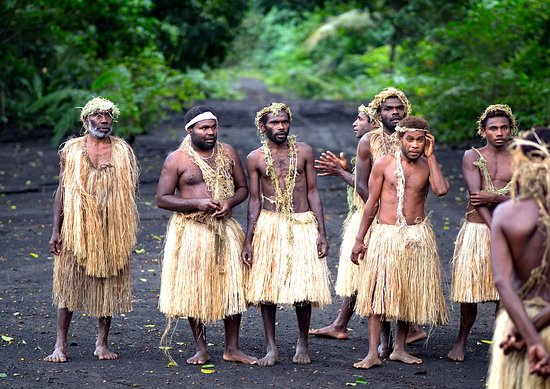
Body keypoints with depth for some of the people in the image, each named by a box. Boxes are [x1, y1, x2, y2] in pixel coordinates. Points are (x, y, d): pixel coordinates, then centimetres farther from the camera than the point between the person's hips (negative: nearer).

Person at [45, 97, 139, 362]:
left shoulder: (123, 151, 5)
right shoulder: (71, 149, 4)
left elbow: (130, 193, 6)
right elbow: (62, 190, 4)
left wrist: (127, 231, -2)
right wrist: (56, 230, -1)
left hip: (111, 231, 1)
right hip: (76, 229, -1)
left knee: (109, 285, 5)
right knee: (69, 285, 0)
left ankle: (102, 343, 17)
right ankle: (61, 345, 6)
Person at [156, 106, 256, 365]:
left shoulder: (227, 153, 7)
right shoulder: (176, 159, -4)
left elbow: (242, 188, 13)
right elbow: (162, 199, -6)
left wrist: (229, 202, -10)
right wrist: (197, 203, -17)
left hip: (225, 229, 3)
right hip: (190, 231, -3)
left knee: (232, 287, 2)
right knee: (193, 290, 1)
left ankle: (232, 349, 13)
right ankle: (201, 349, 13)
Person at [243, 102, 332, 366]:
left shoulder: (304, 151, 4)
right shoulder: (255, 158, 2)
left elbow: (312, 192, 5)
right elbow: (254, 200, 5)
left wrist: (321, 232, -1)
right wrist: (248, 241, 0)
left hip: (303, 225, 0)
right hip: (270, 225, 0)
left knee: (303, 286, 0)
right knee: (266, 287, 0)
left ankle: (302, 344, 17)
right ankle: (271, 347, 11)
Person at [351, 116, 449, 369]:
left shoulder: (427, 166, 5)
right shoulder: (384, 164, -1)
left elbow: (441, 189, -17)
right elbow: (372, 202, 1)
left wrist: (430, 156, -10)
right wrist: (359, 240, -1)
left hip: (417, 235, 3)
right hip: (385, 234, -3)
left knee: (410, 293, 8)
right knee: (378, 292, -7)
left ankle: (399, 349, 20)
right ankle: (373, 354, -6)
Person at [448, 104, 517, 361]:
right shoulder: (472, 157, 1)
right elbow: (477, 197, -10)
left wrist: (494, 198, -20)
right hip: (476, 229, -1)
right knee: (469, 290, 0)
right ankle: (461, 341, 16)